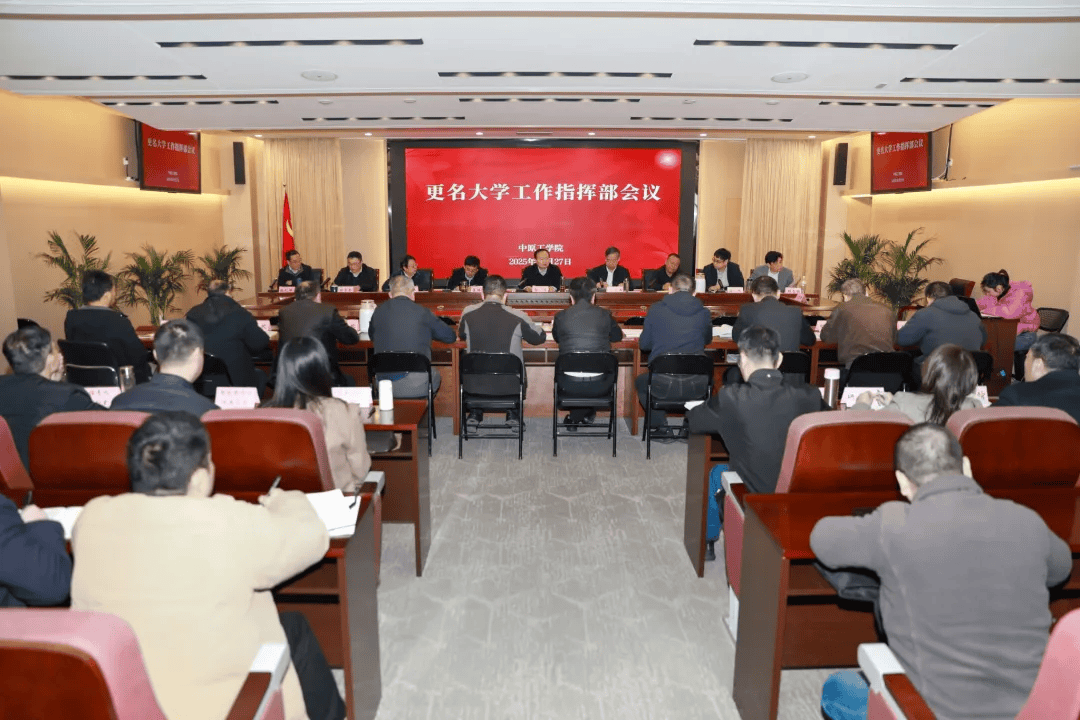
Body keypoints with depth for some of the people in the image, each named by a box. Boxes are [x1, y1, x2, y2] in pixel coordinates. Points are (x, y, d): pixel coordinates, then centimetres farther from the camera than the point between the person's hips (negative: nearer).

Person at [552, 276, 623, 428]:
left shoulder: (561, 316, -1)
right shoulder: (604, 315, 0)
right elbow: (617, 336, 19)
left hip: (571, 386, 1)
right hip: (599, 387, -1)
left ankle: (574, 418, 40)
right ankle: (580, 415, 37)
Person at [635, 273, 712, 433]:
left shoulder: (656, 310, 1)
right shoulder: (704, 313, 6)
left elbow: (643, 344, 12)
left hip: (663, 386, -2)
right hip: (696, 387, 2)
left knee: (640, 381, 33)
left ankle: (660, 426, 25)